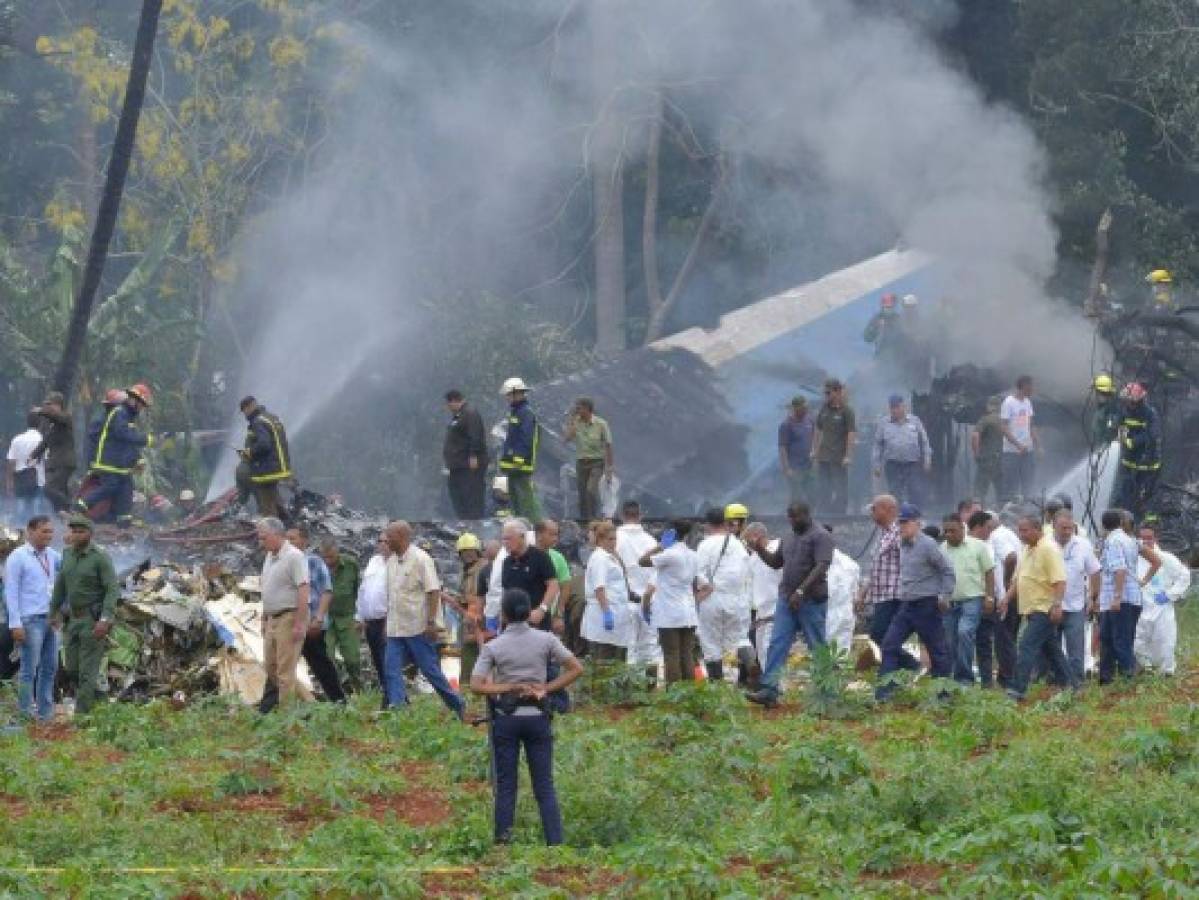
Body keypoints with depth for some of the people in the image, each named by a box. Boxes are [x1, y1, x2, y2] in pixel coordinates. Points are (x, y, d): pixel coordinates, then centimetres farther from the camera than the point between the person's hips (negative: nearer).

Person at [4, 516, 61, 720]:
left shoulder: (51, 554, 12)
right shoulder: (17, 557, -7)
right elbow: (11, 593, -10)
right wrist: (15, 624, -16)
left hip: (51, 619, 7)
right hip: (30, 621, -7)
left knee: (49, 667, 8)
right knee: (29, 669, -5)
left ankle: (45, 713, 15)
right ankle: (26, 715, 0)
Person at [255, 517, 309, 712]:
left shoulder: (294, 557, -13)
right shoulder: (269, 557, 15)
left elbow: (303, 591, -19)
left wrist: (299, 623, -23)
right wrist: (264, 620, 20)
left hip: (289, 618, -9)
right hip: (272, 619, 9)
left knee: (285, 669, -8)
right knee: (270, 667, 12)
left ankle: (286, 710, -6)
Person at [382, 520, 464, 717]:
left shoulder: (420, 559, -12)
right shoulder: (392, 561, 12)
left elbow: (433, 592, -15)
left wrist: (431, 622, -20)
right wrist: (388, 622, 16)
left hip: (419, 628, -7)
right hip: (396, 629, 8)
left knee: (431, 670, 0)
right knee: (391, 669, -5)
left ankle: (458, 707, 14)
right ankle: (396, 707, -8)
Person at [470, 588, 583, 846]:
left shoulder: (493, 647, -7)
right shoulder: (545, 640, -3)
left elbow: (476, 685, -12)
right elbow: (576, 669, -2)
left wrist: (510, 688, -9)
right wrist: (545, 689, -4)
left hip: (506, 718, -1)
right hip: (537, 716, 1)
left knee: (505, 786, 6)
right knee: (545, 786, 4)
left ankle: (503, 842, 4)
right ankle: (555, 842, -3)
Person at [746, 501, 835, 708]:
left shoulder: (820, 537, -8)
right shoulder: (789, 539, 18)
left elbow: (821, 567, -18)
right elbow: (776, 563, 26)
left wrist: (801, 591, -25)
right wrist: (761, 551, 6)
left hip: (811, 600, -7)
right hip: (786, 599, 7)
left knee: (818, 646, 1)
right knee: (777, 644, -5)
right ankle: (769, 691, -11)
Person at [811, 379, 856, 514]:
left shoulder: (847, 411, -10)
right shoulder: (824, 409, 9)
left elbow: (852, 434, -13)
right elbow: (818, 431, 17)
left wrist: (848, 456, -18)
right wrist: (814, 450, 13)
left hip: (839, 458, -7)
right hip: (824, 457, 7)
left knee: (841, 491, 0)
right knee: (825, 491, 12)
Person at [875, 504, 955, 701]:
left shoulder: (927, 545, -12)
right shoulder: (902, 545, 10)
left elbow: (947, 570, -10)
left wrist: (945, 595, -14)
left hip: (926, 605, -8)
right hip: (906, 604, 8)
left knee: (937, 650, 1)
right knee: (890, 644, -2)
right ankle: (885, 689, -3)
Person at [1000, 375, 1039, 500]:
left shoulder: (1027, 402, 11)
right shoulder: (1009, 403, -10)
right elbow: (1004, 428, -14)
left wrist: (1038, 444, 5)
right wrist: (1019, 445, -21)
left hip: (1028, 450, 7)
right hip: (1012, 451, -7)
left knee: (1029, 486, 6)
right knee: (1012, 487, -2)